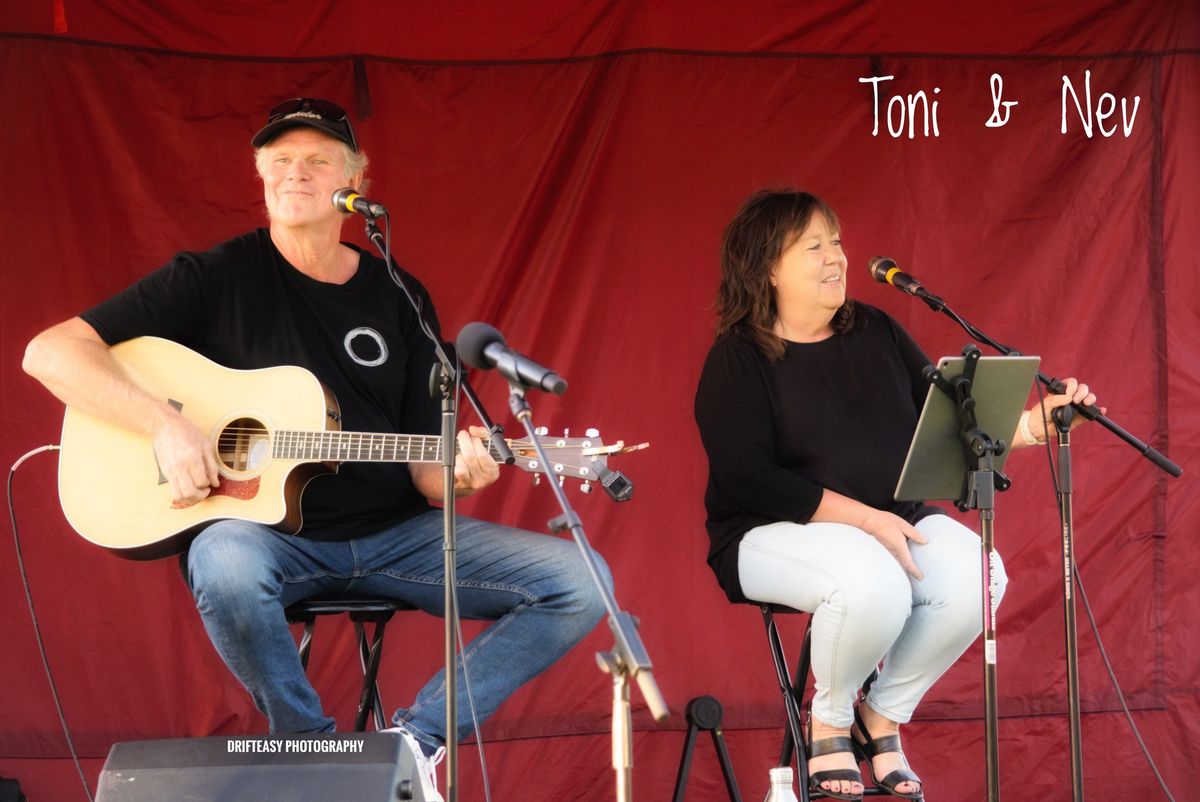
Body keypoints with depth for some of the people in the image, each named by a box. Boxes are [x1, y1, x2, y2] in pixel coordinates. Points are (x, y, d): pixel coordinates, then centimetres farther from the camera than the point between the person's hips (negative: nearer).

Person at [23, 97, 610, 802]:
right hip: (268, 532, -3)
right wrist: (167, 426, -22)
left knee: (582, 582, -14)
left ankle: (420, 739, -8)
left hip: (392, 534, 4)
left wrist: (452, 472, -16)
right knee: (226, 564, -41)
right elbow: (50, 352, -9)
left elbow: (421, 465, 10)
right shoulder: (219, 277, -2)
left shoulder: (400, 300, 9)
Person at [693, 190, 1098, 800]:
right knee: (872, 581, -37)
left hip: (896, 520, 6)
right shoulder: (738, 359, -8)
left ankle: (883, 716, -2)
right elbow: (747, 480, -17)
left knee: (977, 574, -24)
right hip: (775, 533, -6)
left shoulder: (875, 333, 10)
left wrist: (1029, 425, -10)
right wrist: (863, 519, -22)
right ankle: (828, 723, -7)